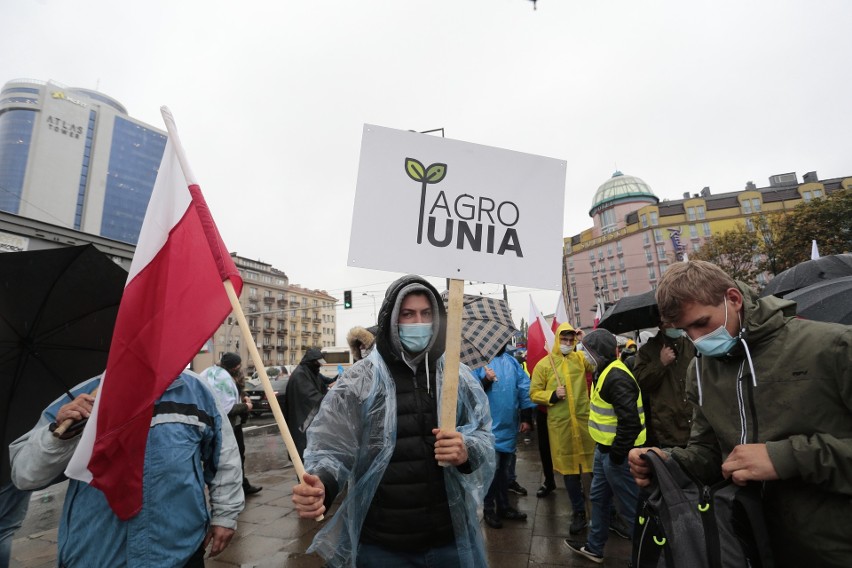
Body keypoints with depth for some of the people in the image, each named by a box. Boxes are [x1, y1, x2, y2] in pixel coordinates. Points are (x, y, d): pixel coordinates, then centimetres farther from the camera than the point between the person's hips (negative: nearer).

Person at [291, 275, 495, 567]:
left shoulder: (458, 377, -2)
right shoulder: (360, 379, -8)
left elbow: (485, 437, 2)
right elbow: (333, 447, -9)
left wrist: (467, 451, -20)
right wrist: (320, 485, -29)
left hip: (450, 537, 2)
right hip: (380, 543, -1)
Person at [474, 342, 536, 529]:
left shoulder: (512, 362, 5)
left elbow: (525, 389, 6)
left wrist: (527, 418, 5)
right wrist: (486, 381, -31)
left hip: (509, 426, 6)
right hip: (489, 426, -5)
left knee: (504, 469, 18)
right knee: (492, 469, 1)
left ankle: (504, 506, 34)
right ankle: (489, 509, 20)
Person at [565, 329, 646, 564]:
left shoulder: (616, 377, -24)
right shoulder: (607, 372, 9)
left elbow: (630, 421, -29)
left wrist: (617, 453, -20)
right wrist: (605, 448, 19)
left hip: (617, 453, -11)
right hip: (605, 449, 11)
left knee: (629, 506, 4)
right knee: (599, 497, 21)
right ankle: (594, 547, 36)